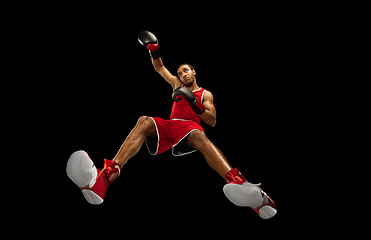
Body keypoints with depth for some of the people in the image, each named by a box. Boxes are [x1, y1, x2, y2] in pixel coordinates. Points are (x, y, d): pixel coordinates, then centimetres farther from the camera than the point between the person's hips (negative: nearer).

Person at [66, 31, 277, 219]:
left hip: (191, 127, -3)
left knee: (199, 136, -42)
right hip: (170, 126, 3)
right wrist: (153, 48, 17)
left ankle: (241, 186, -71)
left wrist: (193, 102, -6)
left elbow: (212, 122, 7)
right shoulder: (178, 85, 33)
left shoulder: (206, 94, 20)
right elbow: (160, 67, 34)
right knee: (145, 122, -30)